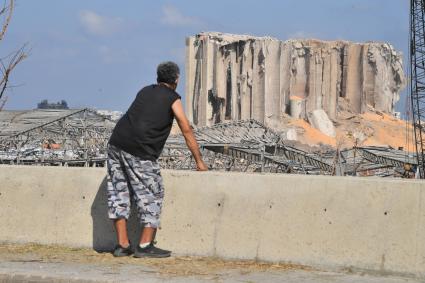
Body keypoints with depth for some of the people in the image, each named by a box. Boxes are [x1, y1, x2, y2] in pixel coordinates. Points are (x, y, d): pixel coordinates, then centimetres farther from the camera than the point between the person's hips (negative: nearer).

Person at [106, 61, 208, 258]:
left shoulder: (145, 92, 24)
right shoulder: (172, 98, 7)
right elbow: (187, 131, 8)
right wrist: (199, 161, 15)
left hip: (116, 144, 6)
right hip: (139, 152, -6)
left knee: (119, 192, 11)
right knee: (152, 195, 4)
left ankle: (122, 245, 11)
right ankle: (145, 245, 0)